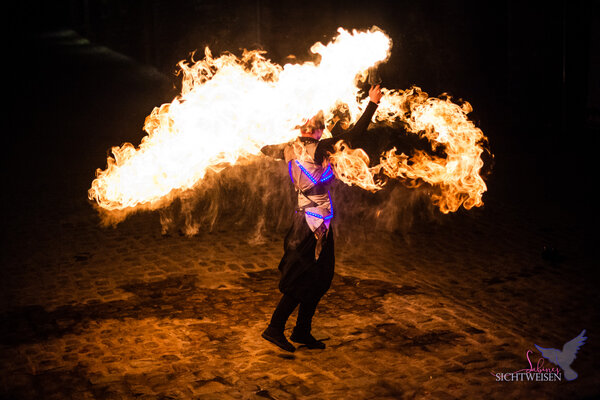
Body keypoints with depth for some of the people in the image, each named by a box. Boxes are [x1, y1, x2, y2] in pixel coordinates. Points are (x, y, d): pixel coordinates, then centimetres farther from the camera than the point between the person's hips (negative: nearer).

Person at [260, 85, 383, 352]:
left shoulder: (290, 149, 4)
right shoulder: (317, 149, -17)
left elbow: (266, 149, 24)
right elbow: (353, 134, -18)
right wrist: (373, 103, -12)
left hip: (305, 218, 9)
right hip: (316, 222, -8)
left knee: (317, 280, 15)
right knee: (303, 281, -1)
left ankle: (302, 332, 20)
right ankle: (275, 328, 3)